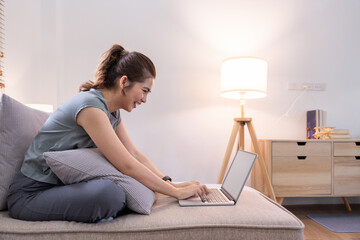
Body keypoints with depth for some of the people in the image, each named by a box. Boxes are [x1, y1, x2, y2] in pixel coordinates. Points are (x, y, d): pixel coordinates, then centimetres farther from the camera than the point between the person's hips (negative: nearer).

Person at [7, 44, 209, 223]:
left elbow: (135, 154, 6)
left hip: (64, 185, 8)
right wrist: (176, 192, -18)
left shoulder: (112, 111, 5)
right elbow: (127, 165, -26)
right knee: (109, 194, -35)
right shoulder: (90, 106, -25)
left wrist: (170, 183, -4)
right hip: (31, 194, -8)